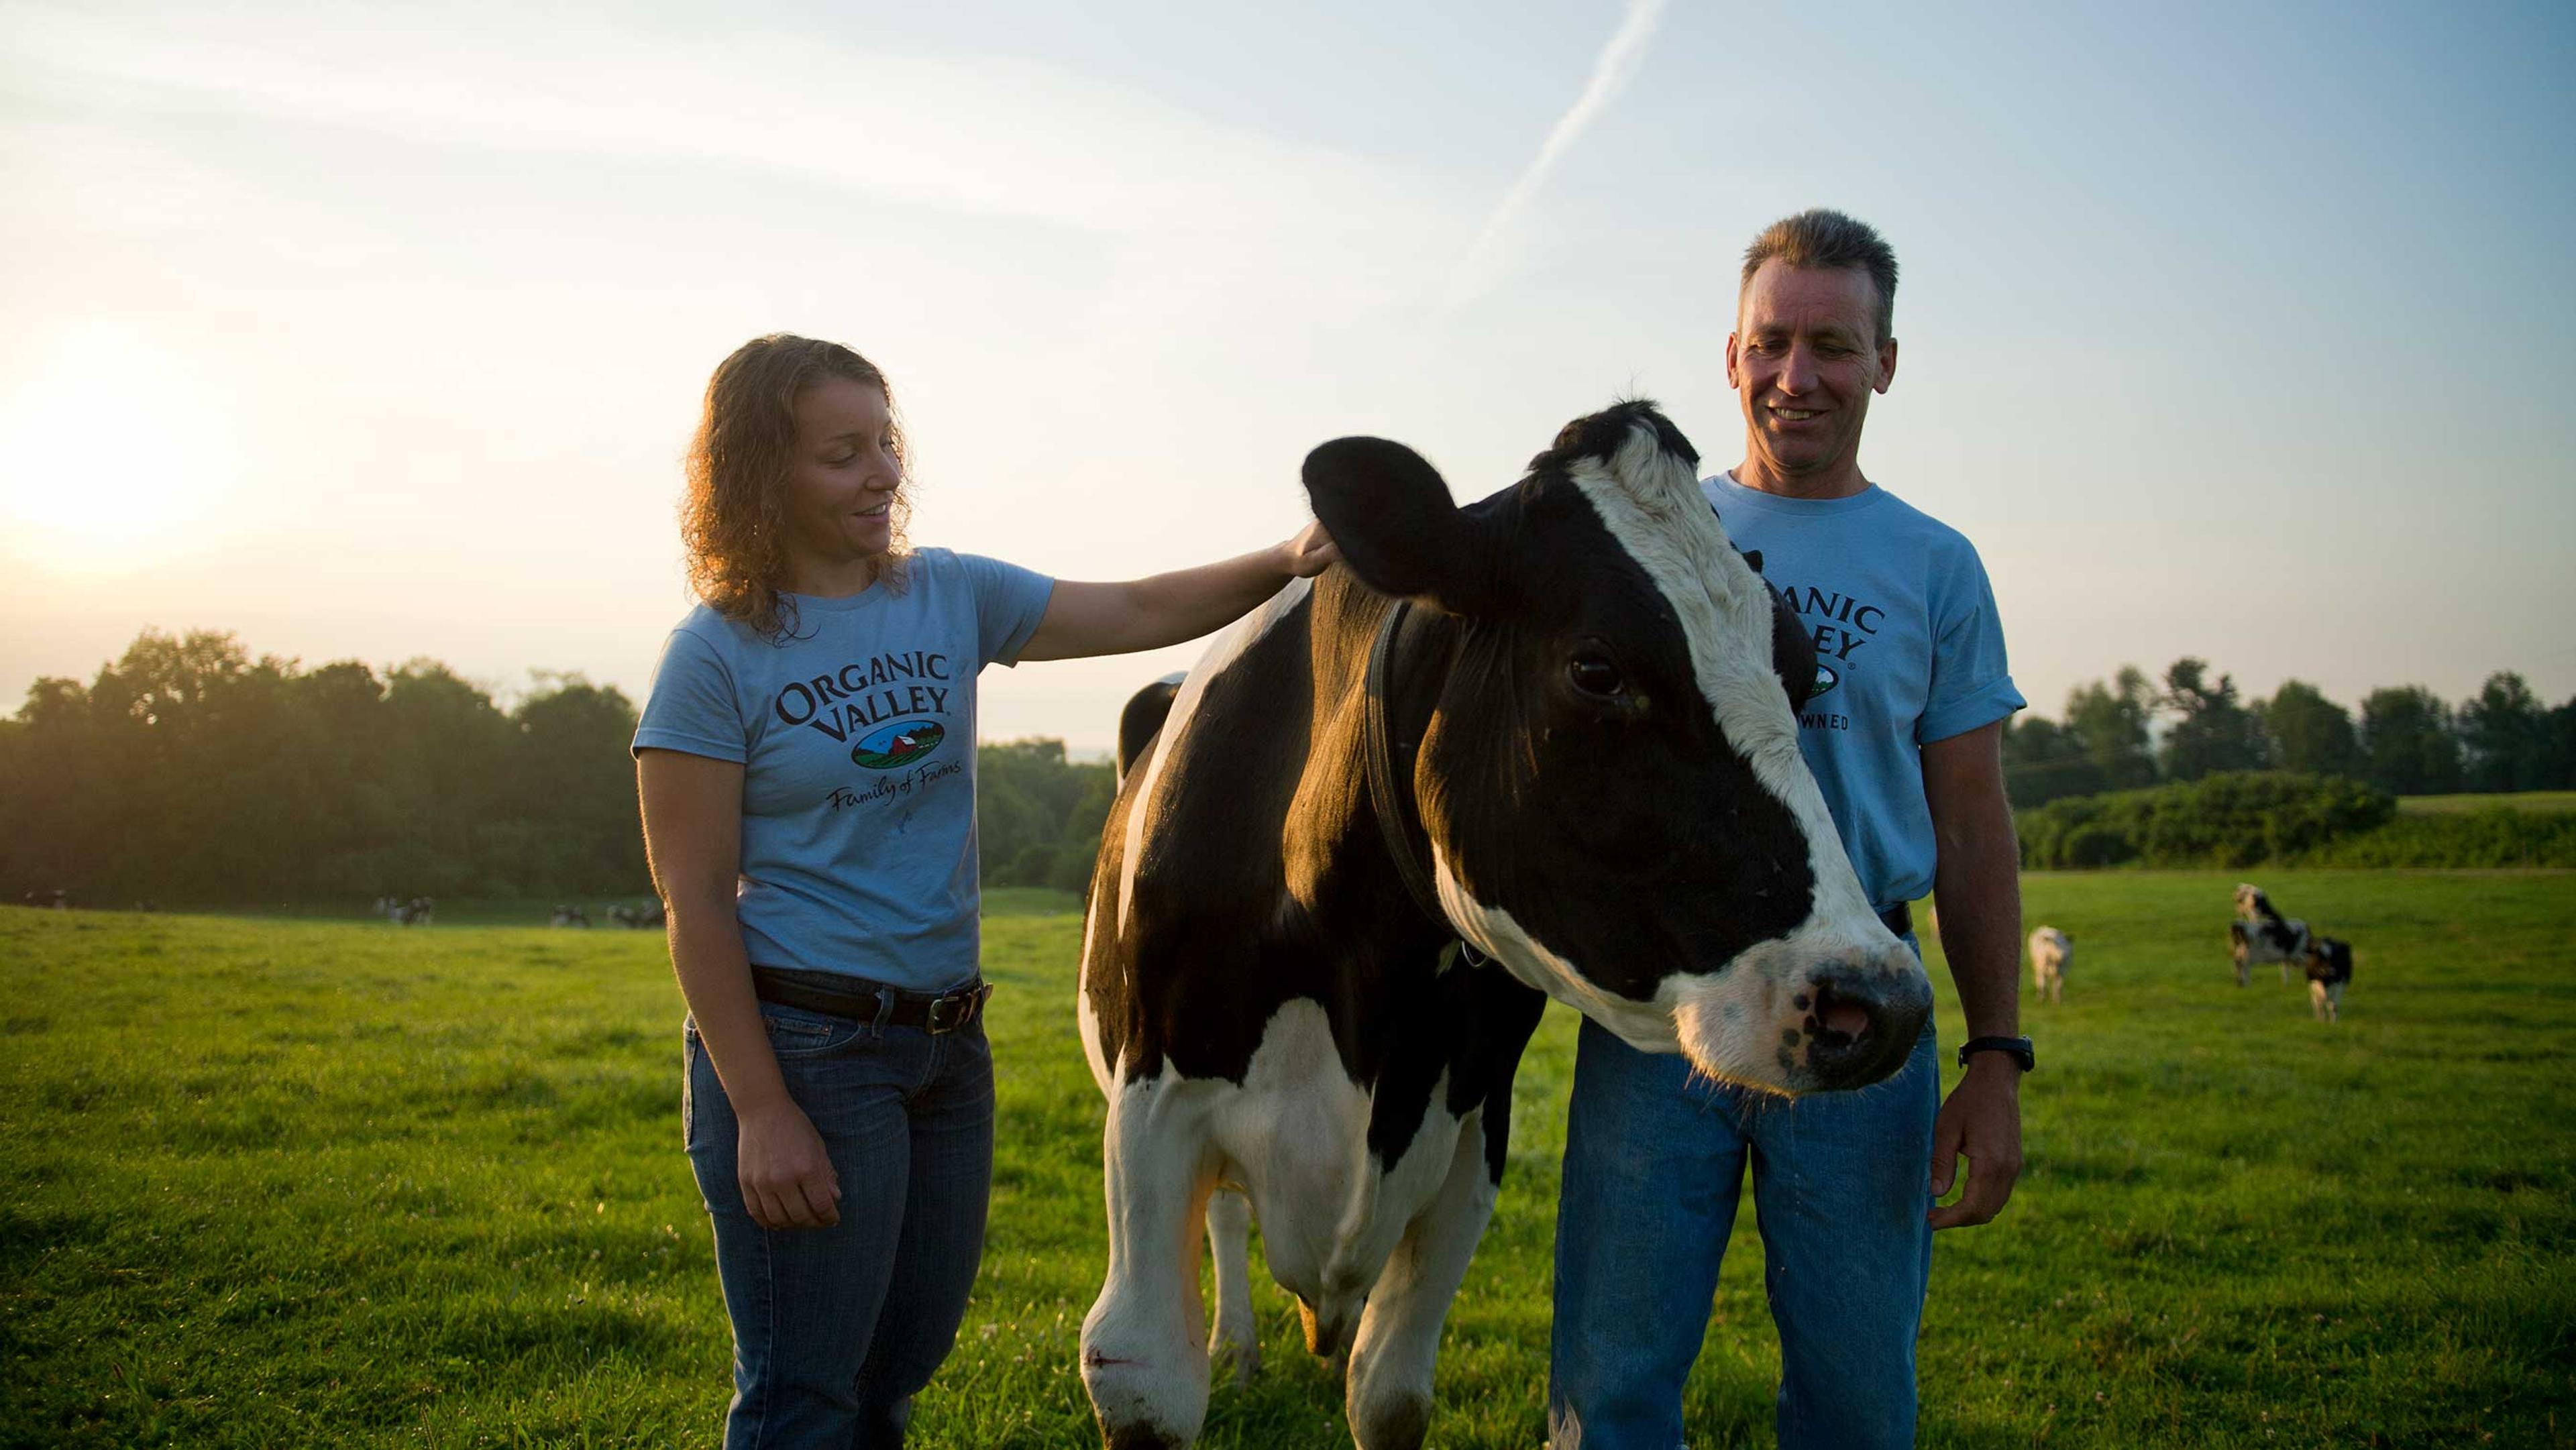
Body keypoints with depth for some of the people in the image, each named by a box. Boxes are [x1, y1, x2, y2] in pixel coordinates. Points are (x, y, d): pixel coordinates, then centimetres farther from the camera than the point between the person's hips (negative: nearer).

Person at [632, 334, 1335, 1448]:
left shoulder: (949, 597, 6)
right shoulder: (716, 655, -10)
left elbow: (1138, 614, 7)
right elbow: (696, 903, -12)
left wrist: (1284, 562, -10)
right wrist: (760, 1109, -17)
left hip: (949, 1045, 6)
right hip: (800, 1044, -6)